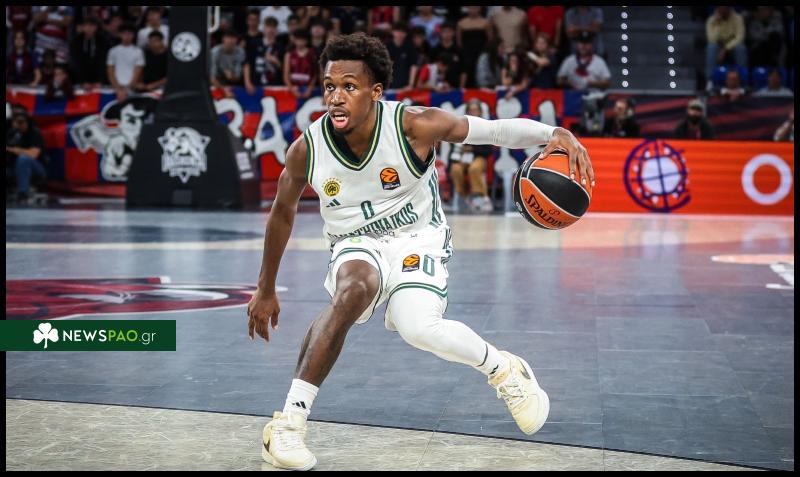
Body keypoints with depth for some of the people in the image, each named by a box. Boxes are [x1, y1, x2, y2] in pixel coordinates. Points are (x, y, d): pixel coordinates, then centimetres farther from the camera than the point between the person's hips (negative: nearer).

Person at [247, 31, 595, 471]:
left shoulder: (414, 126, -22)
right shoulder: (307, 149, -14)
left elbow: (496, 130, -18)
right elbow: (282, 213, 3)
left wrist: (554, 134, -38)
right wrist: (266, 290, 11)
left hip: (417, 240, -1)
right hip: (356, 246, 1)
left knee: (419, 328, -29)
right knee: (354, 290, -36)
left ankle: (503, 371, 3)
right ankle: (288, 421, -35)